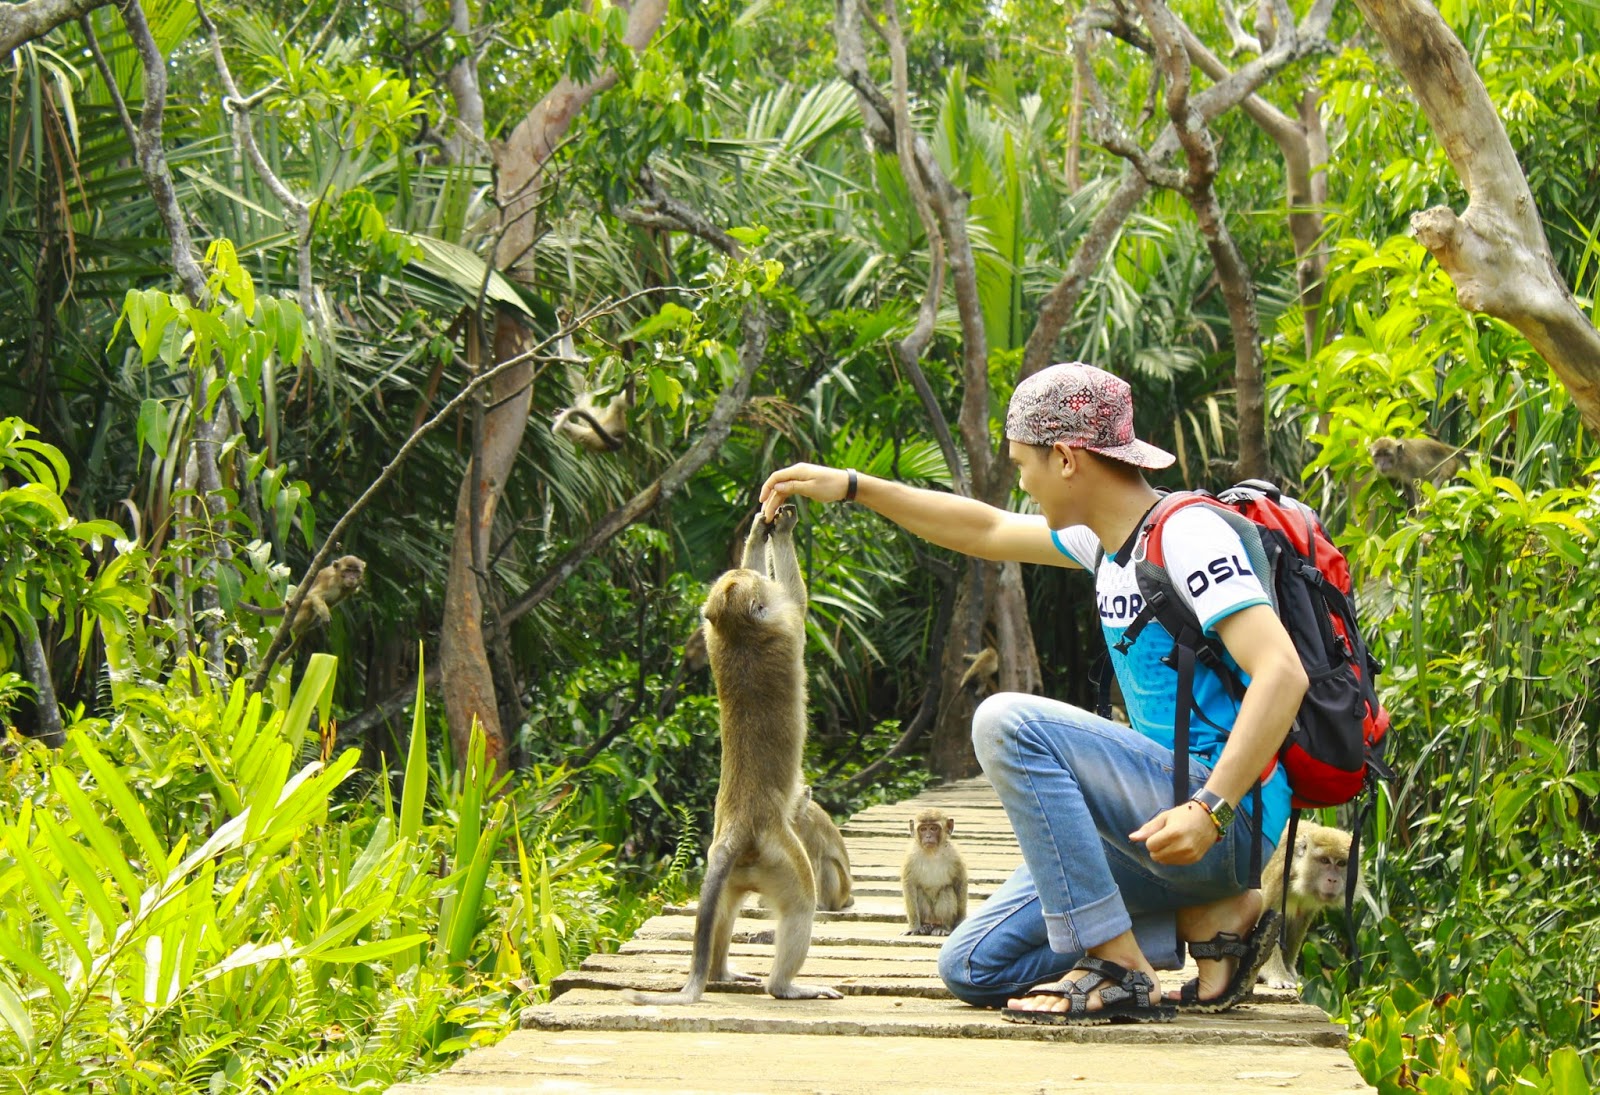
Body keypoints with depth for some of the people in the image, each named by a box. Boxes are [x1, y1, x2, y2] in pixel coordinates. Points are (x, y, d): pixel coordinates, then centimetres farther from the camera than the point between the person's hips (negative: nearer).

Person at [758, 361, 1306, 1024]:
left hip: (1229, 821, -9)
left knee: (1009, 722, -24)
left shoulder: (1188, 533, -15)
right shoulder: (1109, 537, 13)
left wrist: (1210, 809, -33)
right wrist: (851, 487, 26)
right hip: (1169, 802, 9)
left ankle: (1119, 971, -21)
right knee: (973, 969, 4)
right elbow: (986, 532, 29)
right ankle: (1214, 917, 4)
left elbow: (1283, 674, -25)